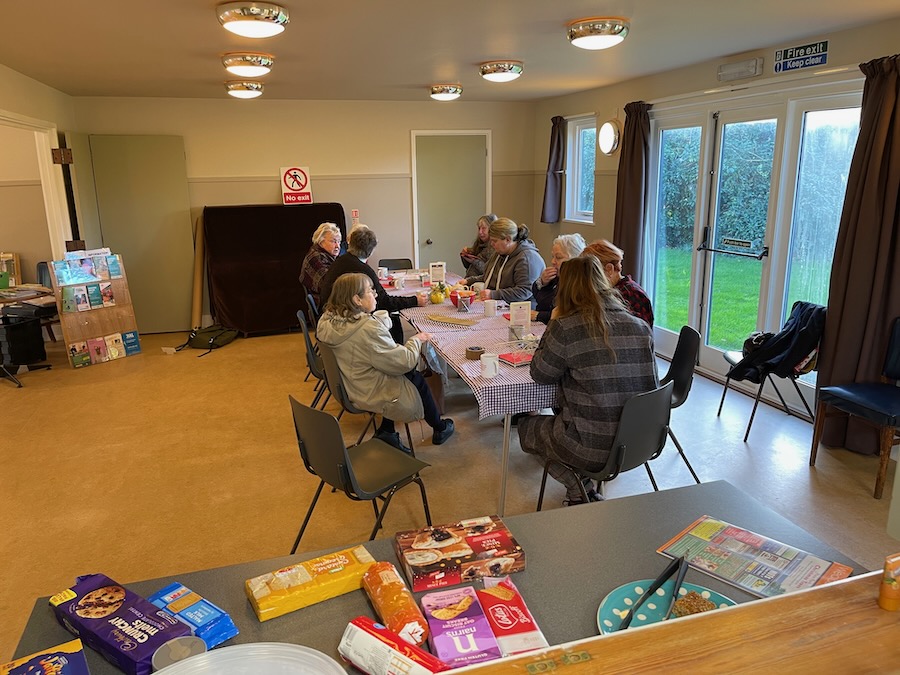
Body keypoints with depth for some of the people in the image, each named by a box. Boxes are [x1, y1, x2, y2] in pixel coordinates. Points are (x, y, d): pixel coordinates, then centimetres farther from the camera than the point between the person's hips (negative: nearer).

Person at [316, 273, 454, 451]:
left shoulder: (327, 321, -7)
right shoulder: (369, 329, -32)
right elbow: (404, 362, -23)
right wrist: (416, 340, -6)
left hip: (348, 389, 8)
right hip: (372, 396, -8)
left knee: (410, 374, 19)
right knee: (418, 380, 15)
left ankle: (386, 431, 20)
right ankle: (439, 430, 37)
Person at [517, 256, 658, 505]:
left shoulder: (565, 328, -17)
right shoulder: (641, 327, -1)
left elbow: (540, 374, -3)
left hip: (593, 449, -6)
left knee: (527, 426, 21)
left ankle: (582, 491, 19)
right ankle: (586, 491, 28)